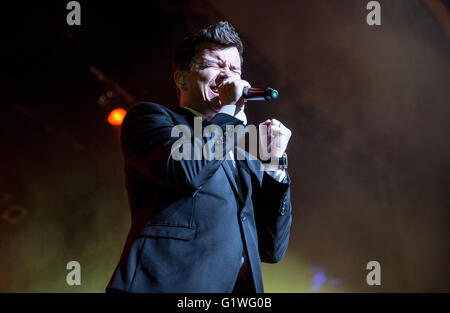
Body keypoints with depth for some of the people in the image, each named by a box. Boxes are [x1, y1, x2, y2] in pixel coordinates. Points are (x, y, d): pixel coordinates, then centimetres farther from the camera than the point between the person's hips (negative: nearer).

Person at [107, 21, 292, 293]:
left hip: (241, 289, 5)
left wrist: (275, 162, 13)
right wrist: (230, 111, 1)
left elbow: (272, 249, 18)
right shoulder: (149, 116, 9)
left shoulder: (247, 163, 23)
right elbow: (184, 170, -11)